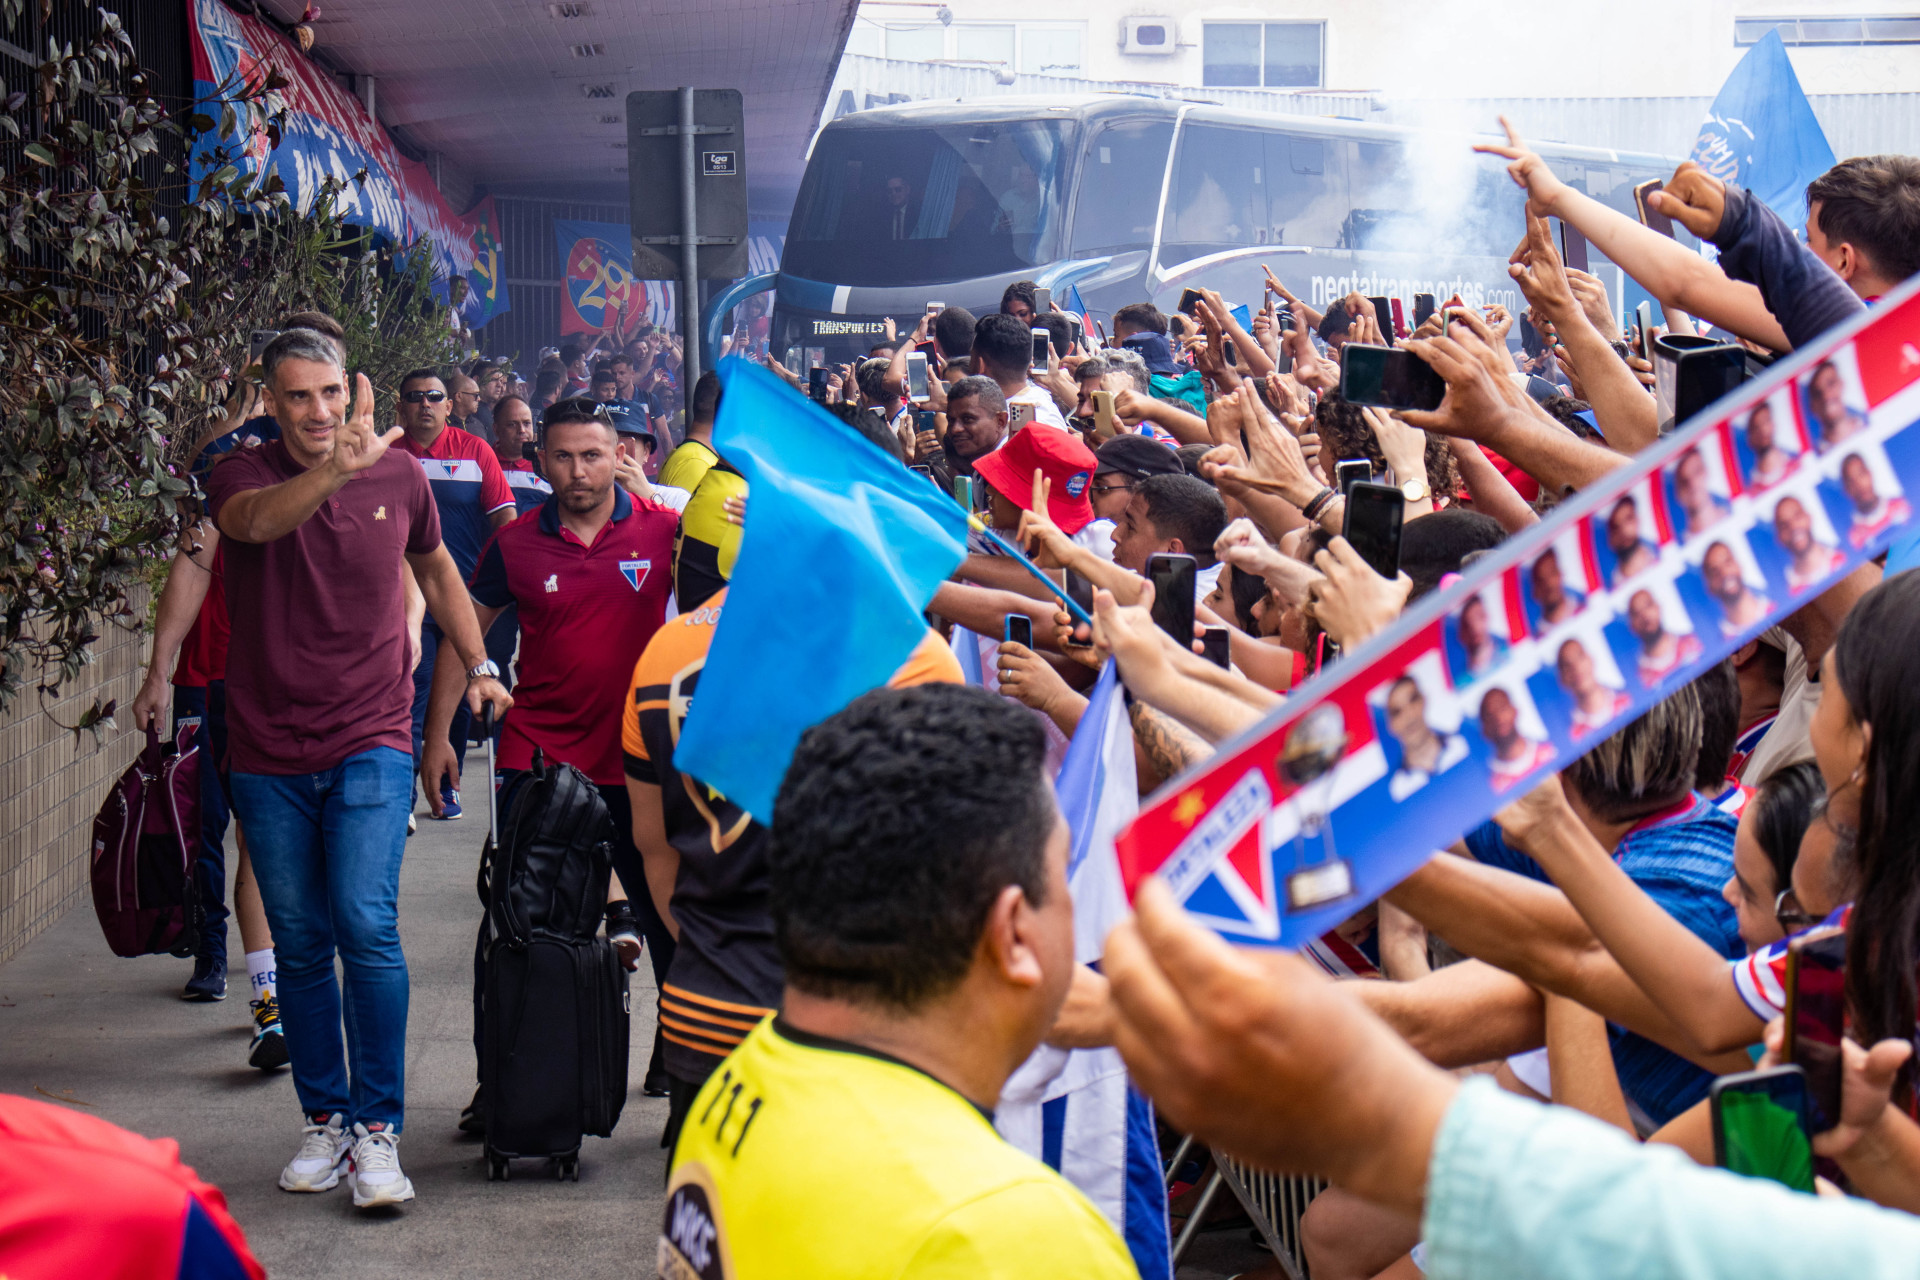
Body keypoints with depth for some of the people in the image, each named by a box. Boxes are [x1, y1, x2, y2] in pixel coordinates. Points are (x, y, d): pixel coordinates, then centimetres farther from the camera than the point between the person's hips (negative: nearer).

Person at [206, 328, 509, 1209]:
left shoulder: (399, 474, 2)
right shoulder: (244, 476, -5)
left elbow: (435, 567, 21)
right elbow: (256, 521, -31)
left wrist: (478, 665, 17)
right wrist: (339, 468, -48)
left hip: (369, 744, -1)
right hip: (269, 754, 1)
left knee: (367, 926, -13)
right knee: (299, 945, 9)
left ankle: (378, 1129, -4)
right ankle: (323, 1119, 23)